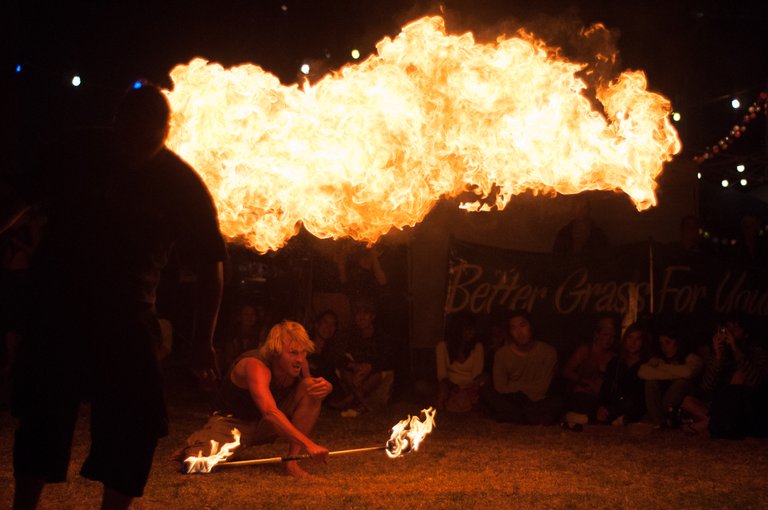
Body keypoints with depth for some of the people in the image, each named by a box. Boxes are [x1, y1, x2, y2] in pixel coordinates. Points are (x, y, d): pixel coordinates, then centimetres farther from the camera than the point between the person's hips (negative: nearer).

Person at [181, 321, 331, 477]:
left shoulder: (298, 363, -12)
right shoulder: (256, 366, -33)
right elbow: (270, 412, -48)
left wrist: (324, 386, -22)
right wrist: (307, 443, -57)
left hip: (265, 426, 5)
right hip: (233, 423, -5)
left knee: (312, 390, -17)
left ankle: (292, 462, -15)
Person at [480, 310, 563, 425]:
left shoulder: (548, 352, -4)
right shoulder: (502, 354, -1)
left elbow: (542, 387, -8)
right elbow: (500, 388, -8)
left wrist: (512, 387, -7)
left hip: (536, 402, -1)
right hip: (510, 401, 2)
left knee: (556, 403, -32)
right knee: (485, 391, -25)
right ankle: (530, 419, -25)